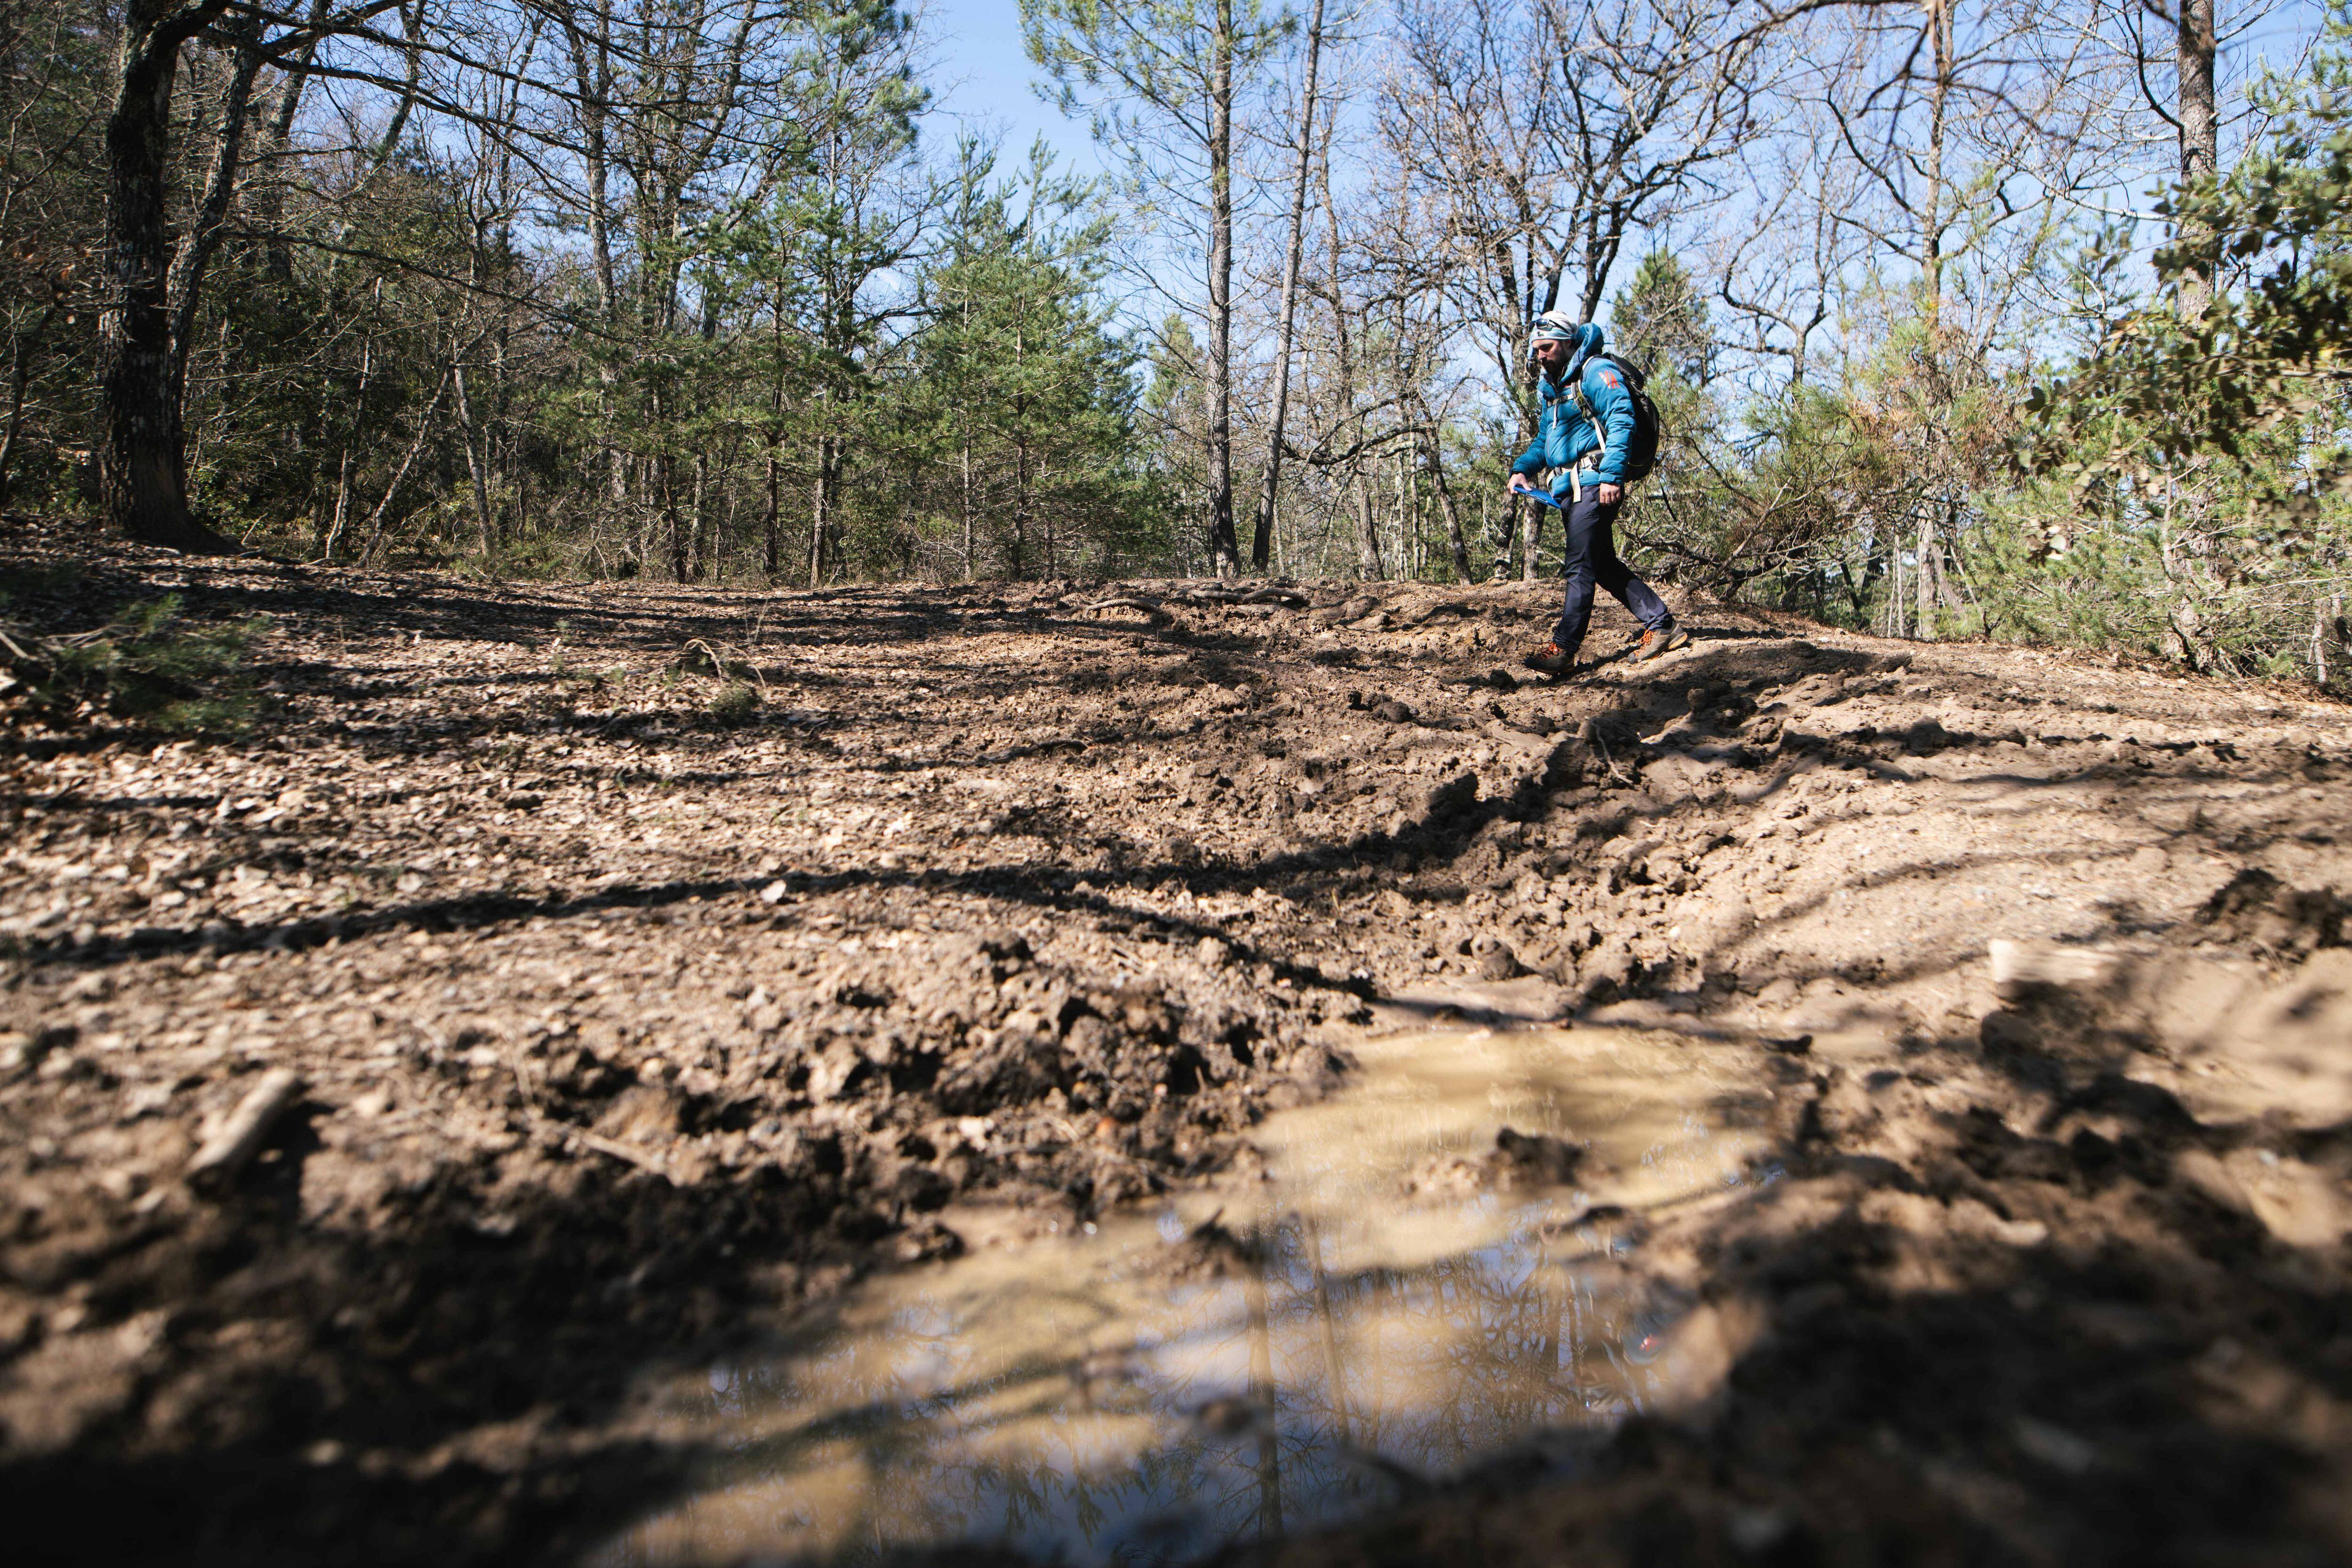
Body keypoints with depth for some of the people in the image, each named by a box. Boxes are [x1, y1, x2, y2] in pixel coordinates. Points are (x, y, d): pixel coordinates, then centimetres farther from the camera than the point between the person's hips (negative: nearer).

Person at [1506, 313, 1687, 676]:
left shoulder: (1595, 372, -6)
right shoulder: (1551, 386, 22)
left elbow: (1621, 420, -18)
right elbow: (1544, 439, 28)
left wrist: (1611, 475, -26)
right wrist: (1522, 469, 8)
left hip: (1595, 483, -10)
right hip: (1571, 487, 10)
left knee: (1580, 567, -11)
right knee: (1603, 565, 10)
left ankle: (1563, 648, -12)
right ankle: (1662, 625, 17)